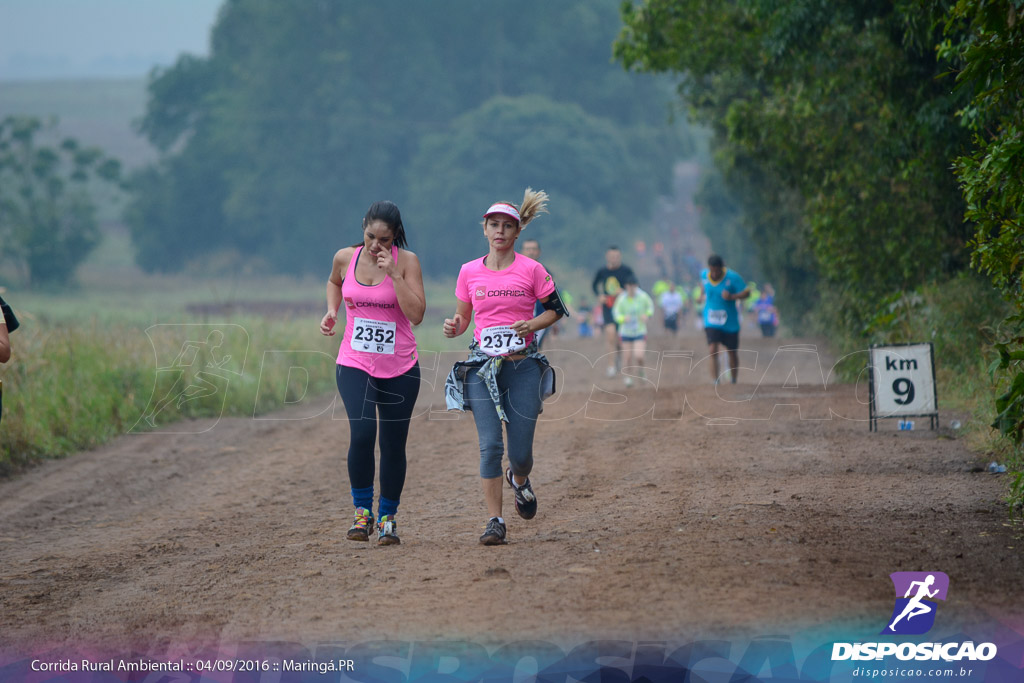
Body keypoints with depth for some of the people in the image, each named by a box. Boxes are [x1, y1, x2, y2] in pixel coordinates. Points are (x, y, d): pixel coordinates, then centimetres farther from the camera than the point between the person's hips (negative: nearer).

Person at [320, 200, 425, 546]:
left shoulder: (406, 261, -7)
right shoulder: (345, 258, 1)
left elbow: (416, 314, -15)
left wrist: (393, 273, -20)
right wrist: (332, 311, 8)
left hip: (399, 367, 0)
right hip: (354, 363, 0)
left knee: (393, 444, 4)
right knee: (362, 433, -20)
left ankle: (387, 517, 21)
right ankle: (362, 510, -3)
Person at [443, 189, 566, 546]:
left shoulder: (531, 270, 0)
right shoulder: (469, 272, 7)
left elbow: (555, 309, 7)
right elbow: (463, 317, 16)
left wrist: (532, 324, -11)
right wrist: (454, 326, -7)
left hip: (523, 365, -1)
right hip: (482, 366, 1)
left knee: (520, 452, 0)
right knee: (490, 445, -11)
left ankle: (519, 479, 38)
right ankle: (494, 521, -5)